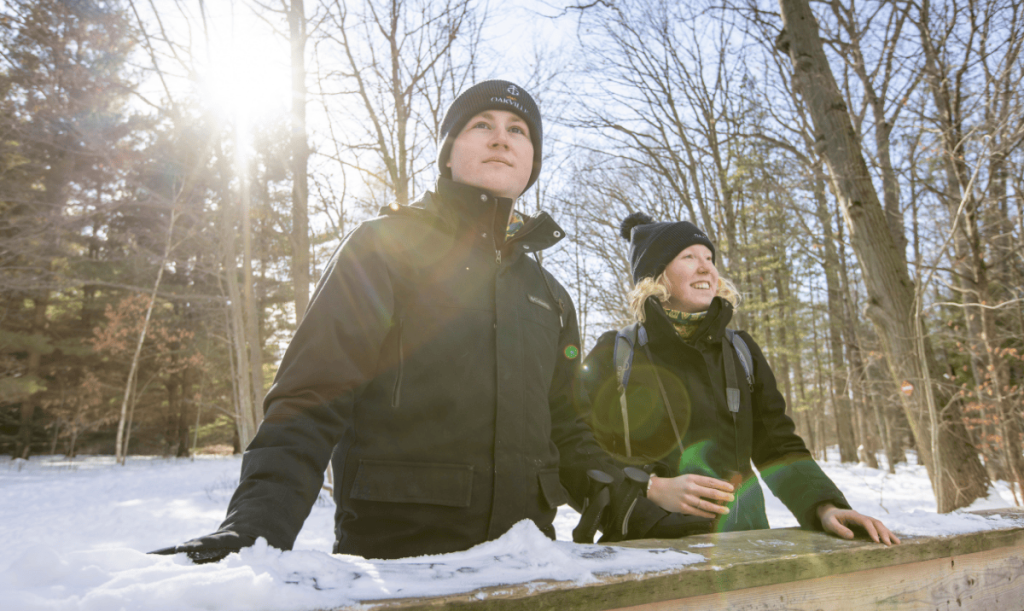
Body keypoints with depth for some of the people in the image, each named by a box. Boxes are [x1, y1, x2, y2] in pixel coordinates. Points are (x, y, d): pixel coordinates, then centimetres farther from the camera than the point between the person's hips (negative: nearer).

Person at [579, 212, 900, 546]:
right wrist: (653, 490, -17)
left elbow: (779, 448, 12)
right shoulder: (613, 355, 1)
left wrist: (825, 506, -4)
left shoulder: (740, 351, 13)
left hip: (740, 538, 5)